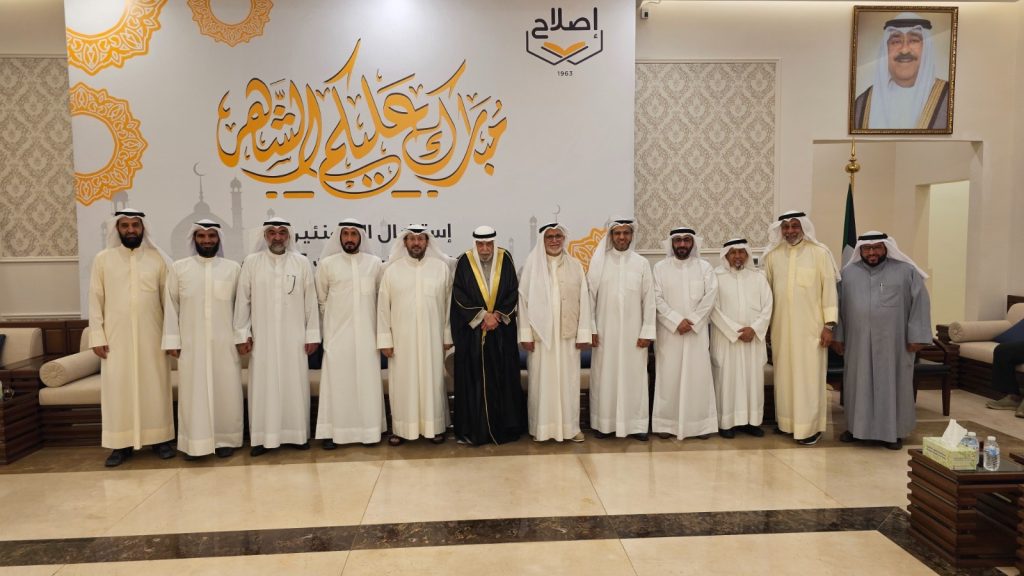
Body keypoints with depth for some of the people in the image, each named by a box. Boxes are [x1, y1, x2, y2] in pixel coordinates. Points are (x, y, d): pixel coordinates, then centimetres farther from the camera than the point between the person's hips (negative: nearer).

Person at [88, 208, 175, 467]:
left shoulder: (158, 258, 2)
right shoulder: (103, 259, 3)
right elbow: (96, 300, 3)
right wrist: (97, 336, -3)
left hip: (151, 336, 0)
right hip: (116, 337, 0)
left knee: (155, 386, 5)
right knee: (117, 388, 3)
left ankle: (160, 438, 14)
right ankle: (121, 444, 12)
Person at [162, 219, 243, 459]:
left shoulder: (233, 268, 3)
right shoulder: (179, 268, 4)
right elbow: (171, 305, 4)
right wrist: (172, 339, -1)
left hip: (224, 343, 0)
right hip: (191, 343, 0)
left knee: (225, 390, 4)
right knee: (193, 391, 4)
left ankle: (225, 439, 15)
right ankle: (194, 442, 13)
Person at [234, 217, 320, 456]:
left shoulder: (302, 262, 1)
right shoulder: (251, 262, 2)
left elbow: (311, 301, 1)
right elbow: (242, 300, 3)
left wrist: (312, 335, -1)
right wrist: (242, 334, -1)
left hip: (294, 337, 0)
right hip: (262, 337, 0)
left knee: (295, 384, 5)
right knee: (263, 385, 4)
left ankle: (298, 434, 16)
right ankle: (263, 437, 12)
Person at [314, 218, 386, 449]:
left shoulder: (375, 263, 2)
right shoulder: (327, 263, 0)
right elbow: (321, 298, 11)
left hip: (367, 332, 1)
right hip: (337, 333, -1)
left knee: (367, 381, 3)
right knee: (336, 381, 1)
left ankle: (369, 430, 12)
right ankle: (333, 431, 8)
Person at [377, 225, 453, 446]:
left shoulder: (442, 267, 1)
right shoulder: (392, 270, 1)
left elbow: (448, 303, 3)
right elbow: (383, 307, 1)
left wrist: (448, 335, 1)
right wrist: (385, 340, -3)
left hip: (432, 337, 0)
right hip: (401, 338, 0)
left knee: (432, 380, 7)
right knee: (402, 382, 6)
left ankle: (435, 426, 18)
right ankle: (401, 428, 16)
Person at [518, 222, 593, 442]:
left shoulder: (575, 265, 5)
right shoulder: (532, 265, 1)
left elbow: (583, 300, 3)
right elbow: (524, 299, -2)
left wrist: (583, 334, -3)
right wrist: (526, 334, -8)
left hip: (567, 333, 1)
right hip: (541, 333, -1)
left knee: (568, 378, 5)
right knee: (541, 379, 4)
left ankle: (570, 426, 17)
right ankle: (542, 426, 14)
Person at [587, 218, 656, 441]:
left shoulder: (642, 263, 3)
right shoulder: (598, 261, 2)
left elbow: (649, 300, 2)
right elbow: (590, 296, 0)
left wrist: (647, 332, -4)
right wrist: (590, 329, -4)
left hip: (633, 332, 0)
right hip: (605, 331, 0)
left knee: (634, 376, 2)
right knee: (605, 377, 4)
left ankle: (636, 424, 11)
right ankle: (605, 423, 13)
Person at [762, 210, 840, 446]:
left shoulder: (819, 252, -5)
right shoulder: (773, 255, 4)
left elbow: (829, 288, -6)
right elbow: (766, 290, 9)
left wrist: (829, 324, -9)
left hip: (810, 326, -3)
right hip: (781, 326, 4)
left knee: (809, 374, -1)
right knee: (784, 373, 10)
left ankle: (811, 426, 8)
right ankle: (786, 421, 21)